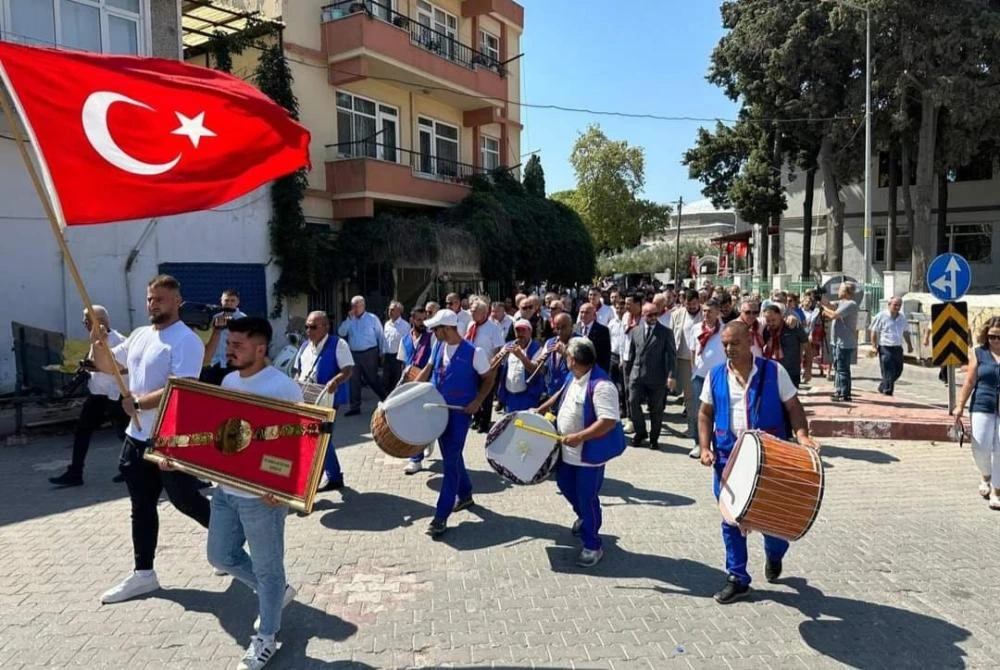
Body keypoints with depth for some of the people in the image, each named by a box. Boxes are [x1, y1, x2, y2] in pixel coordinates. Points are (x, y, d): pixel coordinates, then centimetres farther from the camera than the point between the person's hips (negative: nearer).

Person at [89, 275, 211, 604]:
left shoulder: (186, 340, -17)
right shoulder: (139, 335, 10)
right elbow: (109, 367, 19)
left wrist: (139, 402, -22)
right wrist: (99, 343, 0)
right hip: (138, 435, 9)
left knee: (186, 501, 4)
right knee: (142, 506, 14)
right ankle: (143, 573, 25)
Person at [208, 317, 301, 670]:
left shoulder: (283, 388, -20)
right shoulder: (228, 381, 6)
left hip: (262, 495, -8)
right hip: (226, 489, 8)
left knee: (266, 567, 8)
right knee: (221, 556, 20)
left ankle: (266, 637, 29)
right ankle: (276, 591, 41)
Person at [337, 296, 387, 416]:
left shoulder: (372, 318, -3)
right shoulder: (349, 320, 8)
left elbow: (380, 336, -1)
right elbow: (341, 333, -6)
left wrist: (381, 353, -1)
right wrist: (349, 318, -11)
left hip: (369, 353, -4)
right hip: (354, 354, 4)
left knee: (372, 379, 3)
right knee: (354, 380, 7)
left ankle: (386, 400, 20)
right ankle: (355, 407, 15)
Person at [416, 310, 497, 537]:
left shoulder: (473, 352, -17)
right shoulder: (439, 347, 2)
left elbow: (488, 378, -7)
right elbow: (428, 370, 17)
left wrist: (477, 402, -18)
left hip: (460, 411, -7)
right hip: (440, 408, 7)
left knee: (451, 460, -7)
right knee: (451, 456, 18)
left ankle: (441, 516, -3)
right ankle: (465, 495, 39)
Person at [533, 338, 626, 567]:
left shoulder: (601, 385, -28)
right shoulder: (573, 376, 1)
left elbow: (609, 421, -33)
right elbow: (562, 395, 22)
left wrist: (579, 437, -35)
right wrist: (543, 408, 17)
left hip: (590, 452, -9)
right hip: (568, 450, 9)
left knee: (587, 497, 1)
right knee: (564, 483, 24)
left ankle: (592, 546, 18)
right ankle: (584, 517, 51)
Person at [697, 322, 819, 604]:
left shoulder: (773, 371, -5)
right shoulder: (716, 376, 2)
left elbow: (793, 406, -1)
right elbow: (705, 414, 8)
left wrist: (802, 434, -18)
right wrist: (705, 447, -4)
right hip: (728, 457, 2)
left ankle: (774, 554, 44)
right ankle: (737, 578, 24)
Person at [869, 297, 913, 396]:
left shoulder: (902, 317, 13)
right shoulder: (881, 316, -6)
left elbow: (905, 332, 25)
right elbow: (874, 331, -6)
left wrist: (909, 344, 21)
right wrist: (874, 346, -11)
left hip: (898, 348, 7)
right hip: (885, 348, -7)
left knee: (898, 370, 9)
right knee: (888, 372, -8)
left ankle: (882, 387, 25)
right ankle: (887, 391, -1)